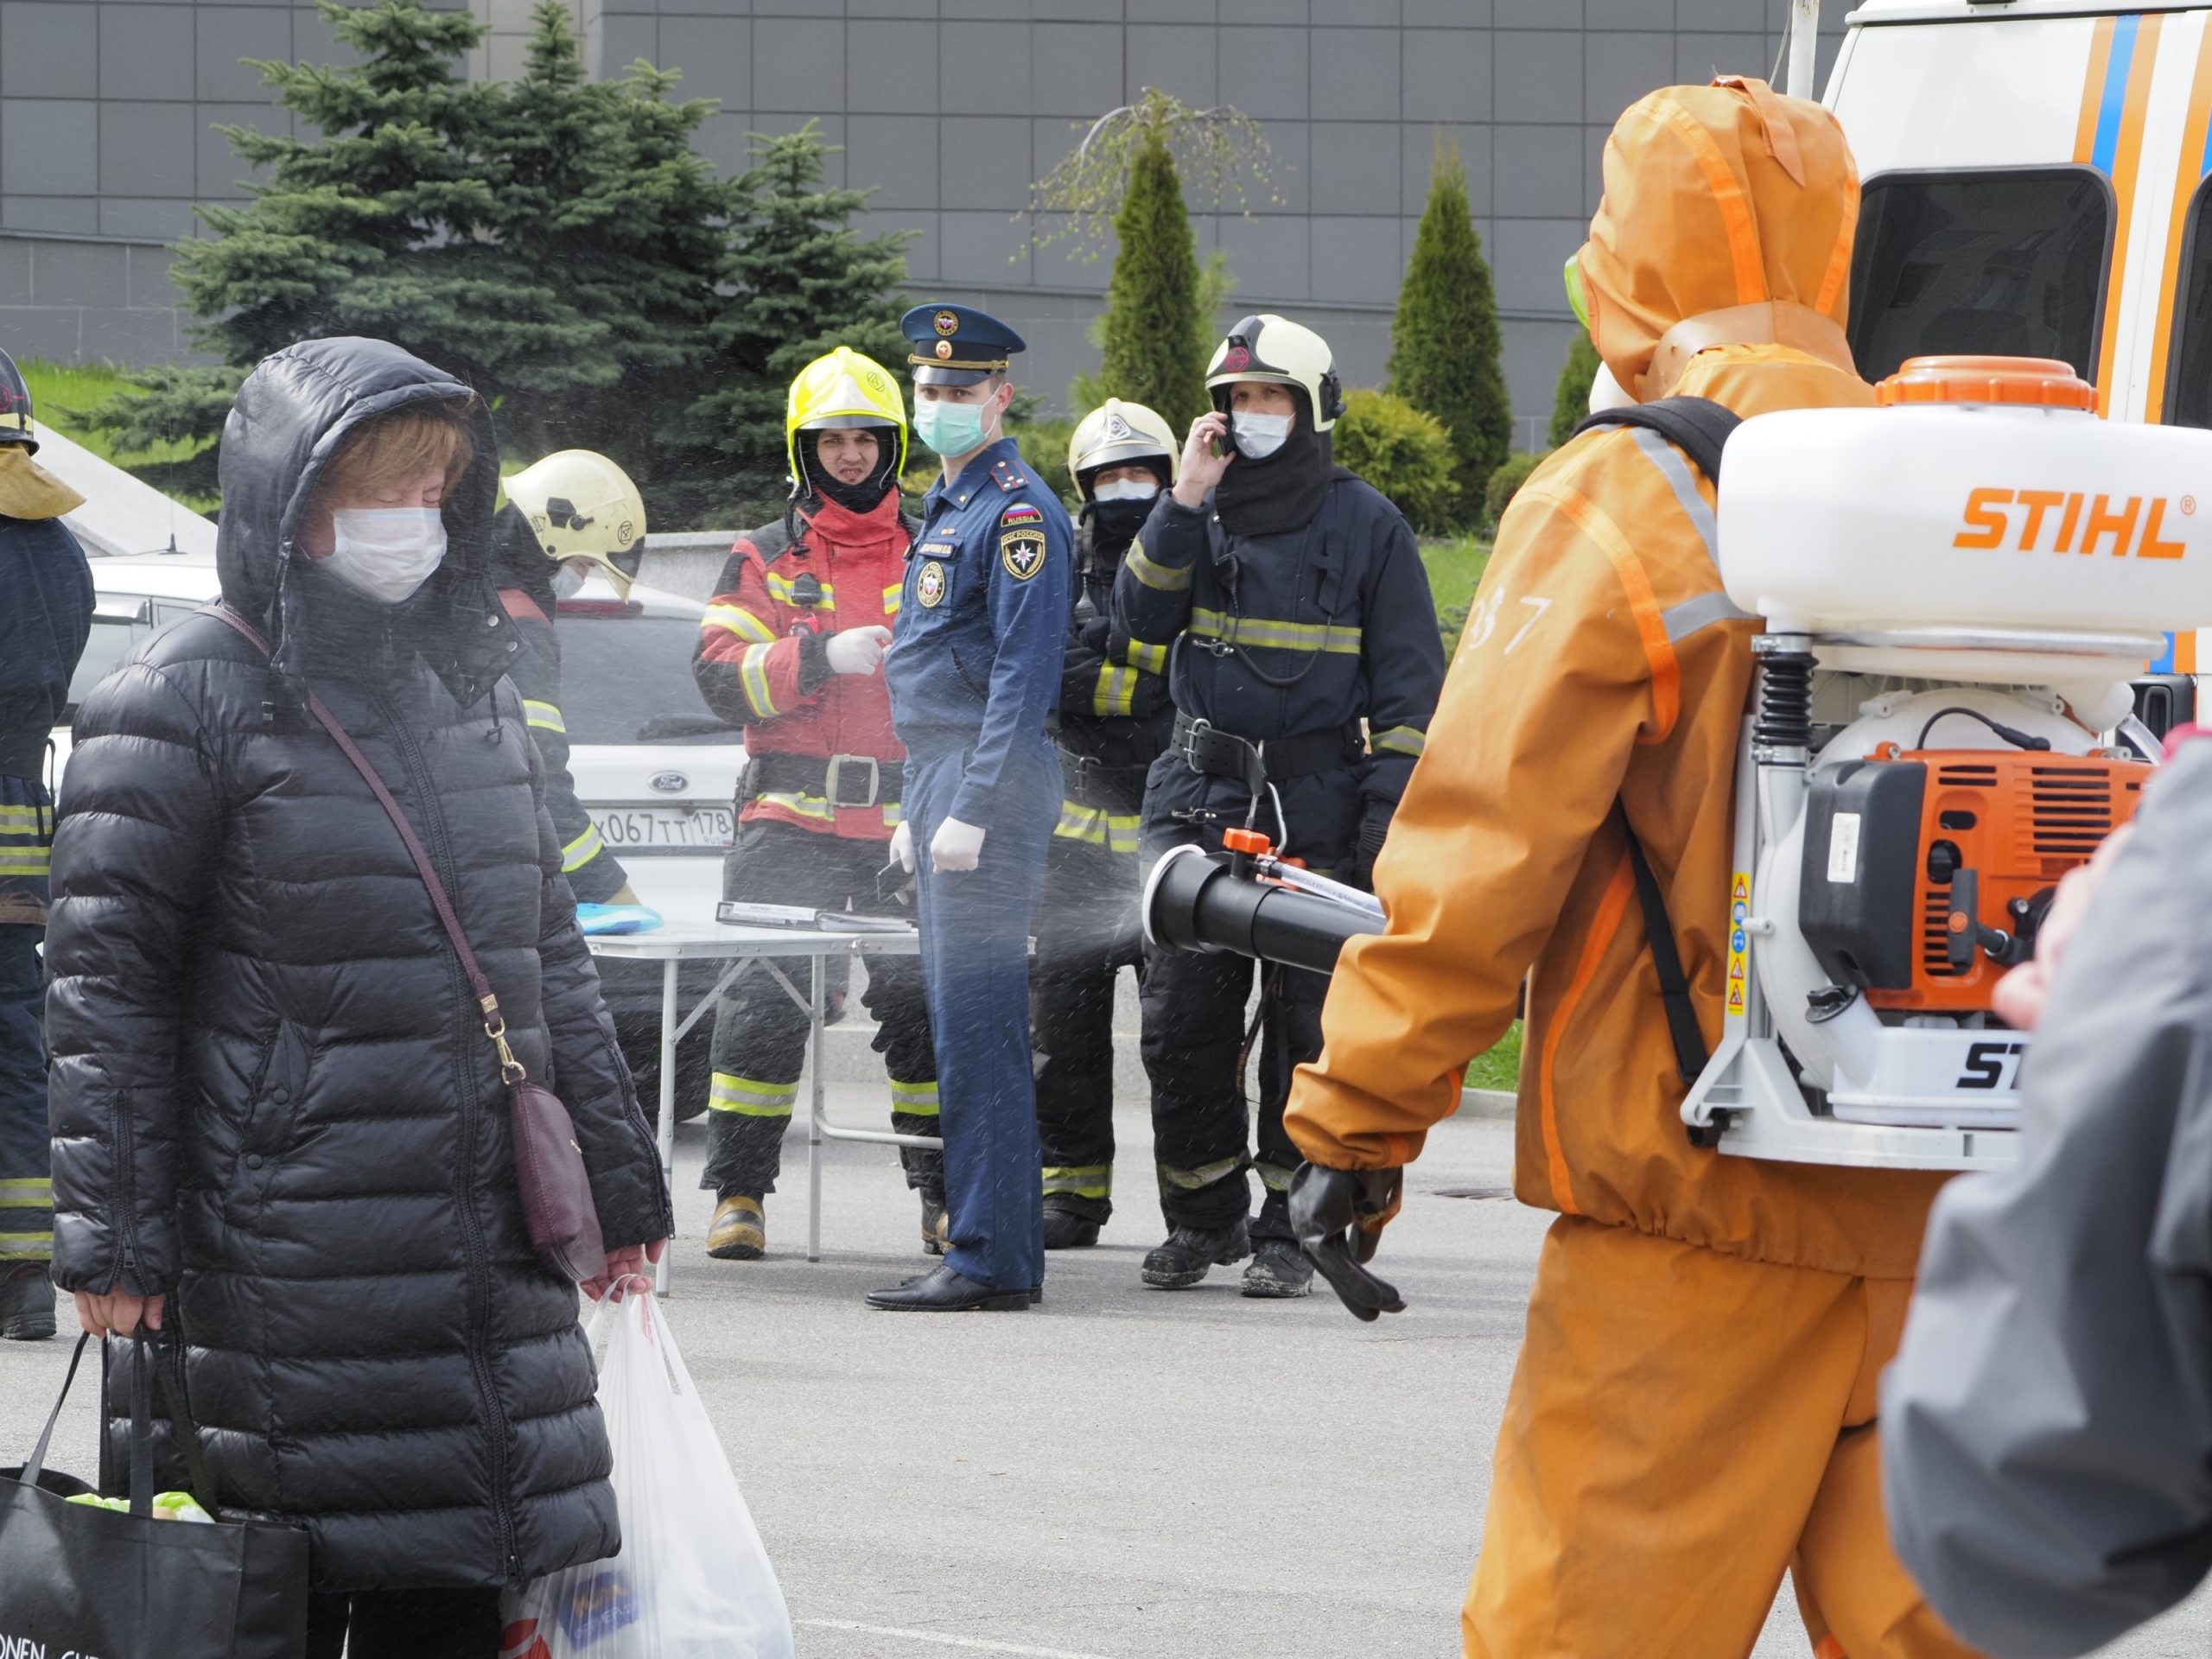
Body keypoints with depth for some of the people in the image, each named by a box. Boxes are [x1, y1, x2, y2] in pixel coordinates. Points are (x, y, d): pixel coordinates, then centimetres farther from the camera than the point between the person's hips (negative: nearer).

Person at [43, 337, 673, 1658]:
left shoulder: (474, 685, 15)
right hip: (286, 1243, -6)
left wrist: (615, 1178, 20)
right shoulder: (187, 704, -7)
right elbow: (106, 979, -8)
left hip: (488, 1239, 6)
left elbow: (551, 952, 22)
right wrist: (115, 1239, -13)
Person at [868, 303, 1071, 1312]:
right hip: (943, 788, 10)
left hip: (989, 788, -10)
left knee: (977, 1029, -12)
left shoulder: (1019, 512, -11)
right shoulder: (945, 507, 20)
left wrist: (973, 810, -22)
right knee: (964, 1028, 11)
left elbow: (1023, 677, -18)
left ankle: (990, 1258, -13)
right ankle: (1005, 1252, 15)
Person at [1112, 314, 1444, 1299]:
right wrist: (1186, 499, -12)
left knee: (1306, 1022, -1)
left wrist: (1389, 807, -7)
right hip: (1201, 799, 3)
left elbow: (1409, 682, 2)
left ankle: (1287, 1228, 6)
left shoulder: (1365, 525, 3)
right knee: (1182, 1014, -1)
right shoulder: (1203, 513, 12)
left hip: (1320, 809, -3)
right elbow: (1142, 616, -3)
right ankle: (1201, 1217, 11)